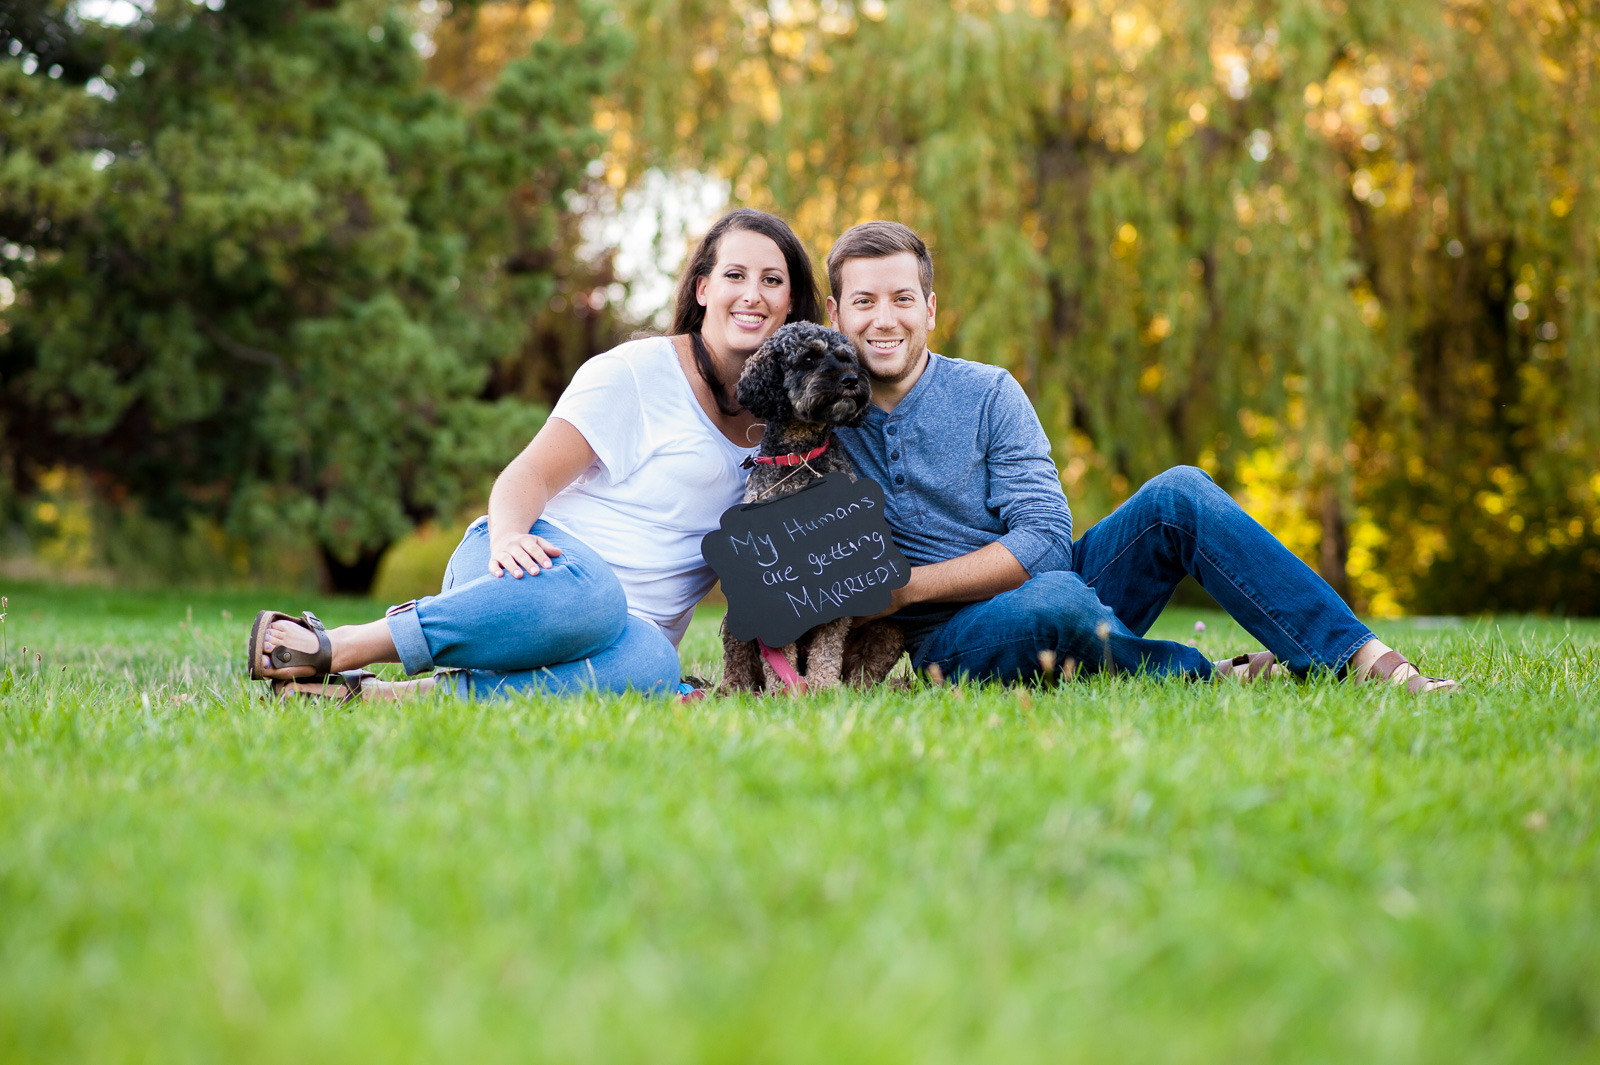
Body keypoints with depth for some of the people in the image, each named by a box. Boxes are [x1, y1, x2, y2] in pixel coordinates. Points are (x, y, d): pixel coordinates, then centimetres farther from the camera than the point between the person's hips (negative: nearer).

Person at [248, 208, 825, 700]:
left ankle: (384, 695, -34)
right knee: (586, 593, -44)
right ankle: (336, 648, -32)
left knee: (650, 667, -37)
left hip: (637, 623, 4)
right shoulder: (637, 372, -1)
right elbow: (531, 474, -8)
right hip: (550, 560, -4)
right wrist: (507, 536, -28)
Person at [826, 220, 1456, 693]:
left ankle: (1362, 658, -21)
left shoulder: (988, 394, 2)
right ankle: (1216, 679, -16)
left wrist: (905, 585, -16)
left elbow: (1045, 541, -8)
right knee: (1055, 599, -38)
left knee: (1177, 494, -20)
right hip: (950, 643, -3)